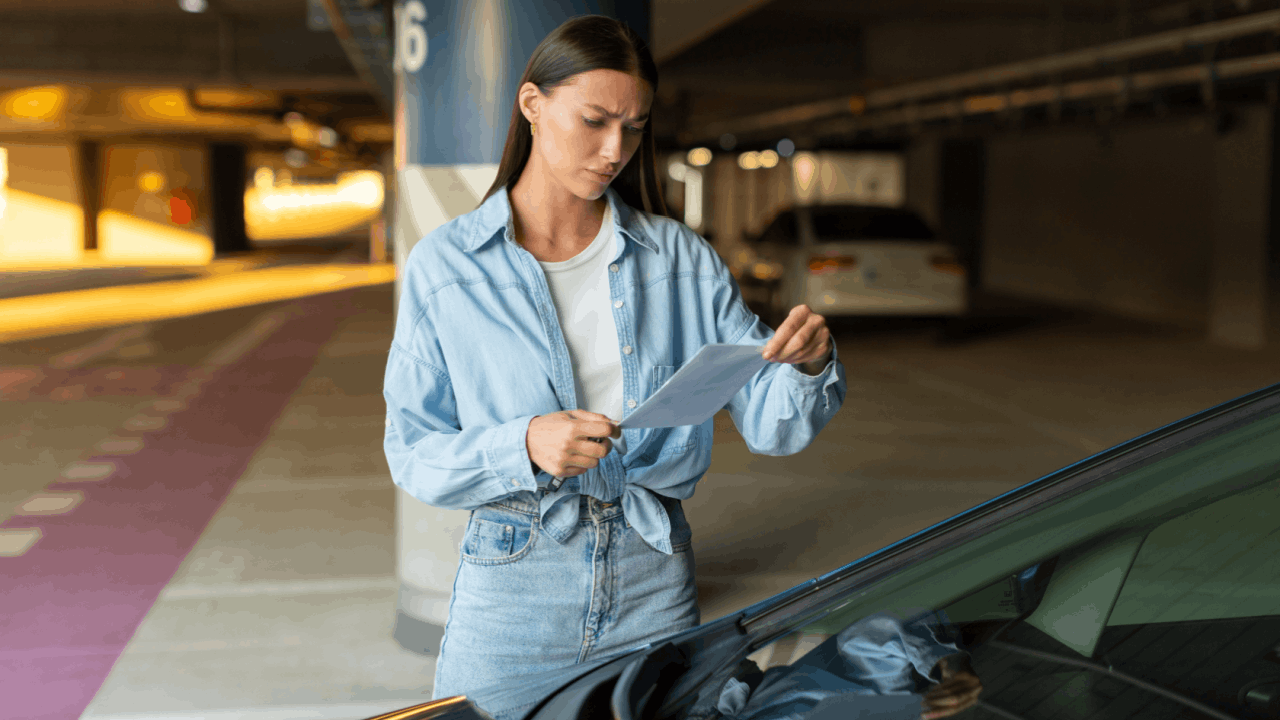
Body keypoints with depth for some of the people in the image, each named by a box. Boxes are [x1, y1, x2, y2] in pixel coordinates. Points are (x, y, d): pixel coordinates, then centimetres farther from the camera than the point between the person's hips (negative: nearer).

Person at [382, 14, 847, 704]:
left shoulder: (683, 259, 1)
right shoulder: (445, 266, -4)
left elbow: (772, 424, -2)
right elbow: (412, 452, -6)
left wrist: (809, 364, -23)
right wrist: (523, 447, -24)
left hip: (654, 591, 2)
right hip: (512, 591, -2)